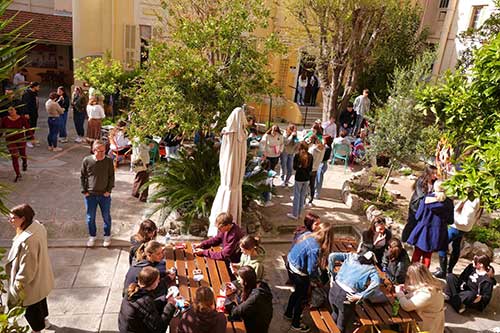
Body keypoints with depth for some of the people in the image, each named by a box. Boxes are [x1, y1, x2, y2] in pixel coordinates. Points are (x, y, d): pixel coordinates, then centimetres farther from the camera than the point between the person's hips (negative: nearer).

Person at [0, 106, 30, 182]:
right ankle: (18, 175, 7)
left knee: (23, 154, 12)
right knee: (14, 157, -3)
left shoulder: (22, 119, -10)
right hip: (10, 141, 0)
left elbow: (28, 129, -7)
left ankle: (25, 163, 51)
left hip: (21, 139, 0)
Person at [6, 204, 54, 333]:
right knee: (40, 300, 31)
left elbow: (27, 267, -27)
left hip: (31, 282, -9)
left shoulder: (27, 240, -37)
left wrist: (19, 284, -16)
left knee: (31, 308, 16)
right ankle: (44, 320, 53)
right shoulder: (37, 225, -10)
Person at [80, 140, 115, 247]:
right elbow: (82, 177, 2)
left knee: (106, 216, 12)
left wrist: (109, 190, -6)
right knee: (90, 217, 13)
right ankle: (92, 236, 34)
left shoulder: (108, 161, -9)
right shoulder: (87, 160, -7)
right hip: (90, 195, 1)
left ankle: (107, 236, 32)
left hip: (104, 195, 0)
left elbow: (111, 177, -1)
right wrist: (84, 191, -2)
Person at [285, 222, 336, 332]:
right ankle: (296, 325, 37)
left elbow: (294, 249, 7)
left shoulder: (307, 234, -10)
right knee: (301, 297, 18)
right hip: (299, 273, -8)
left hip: (290, 265, 8)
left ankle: (289, 313, 52)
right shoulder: (315, 249, -33)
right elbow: (311, 271, -25)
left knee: (297, 292, 31)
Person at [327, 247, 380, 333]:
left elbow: (332, 256, 2)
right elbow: (376, 283, -15)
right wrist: (360, 296, -15)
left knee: (335, 315, 35)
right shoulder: (371, 269, 6)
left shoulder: (351, 256, 12)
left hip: (334, 289, 4)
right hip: (346, 297, -4)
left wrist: (331, 274, 7)